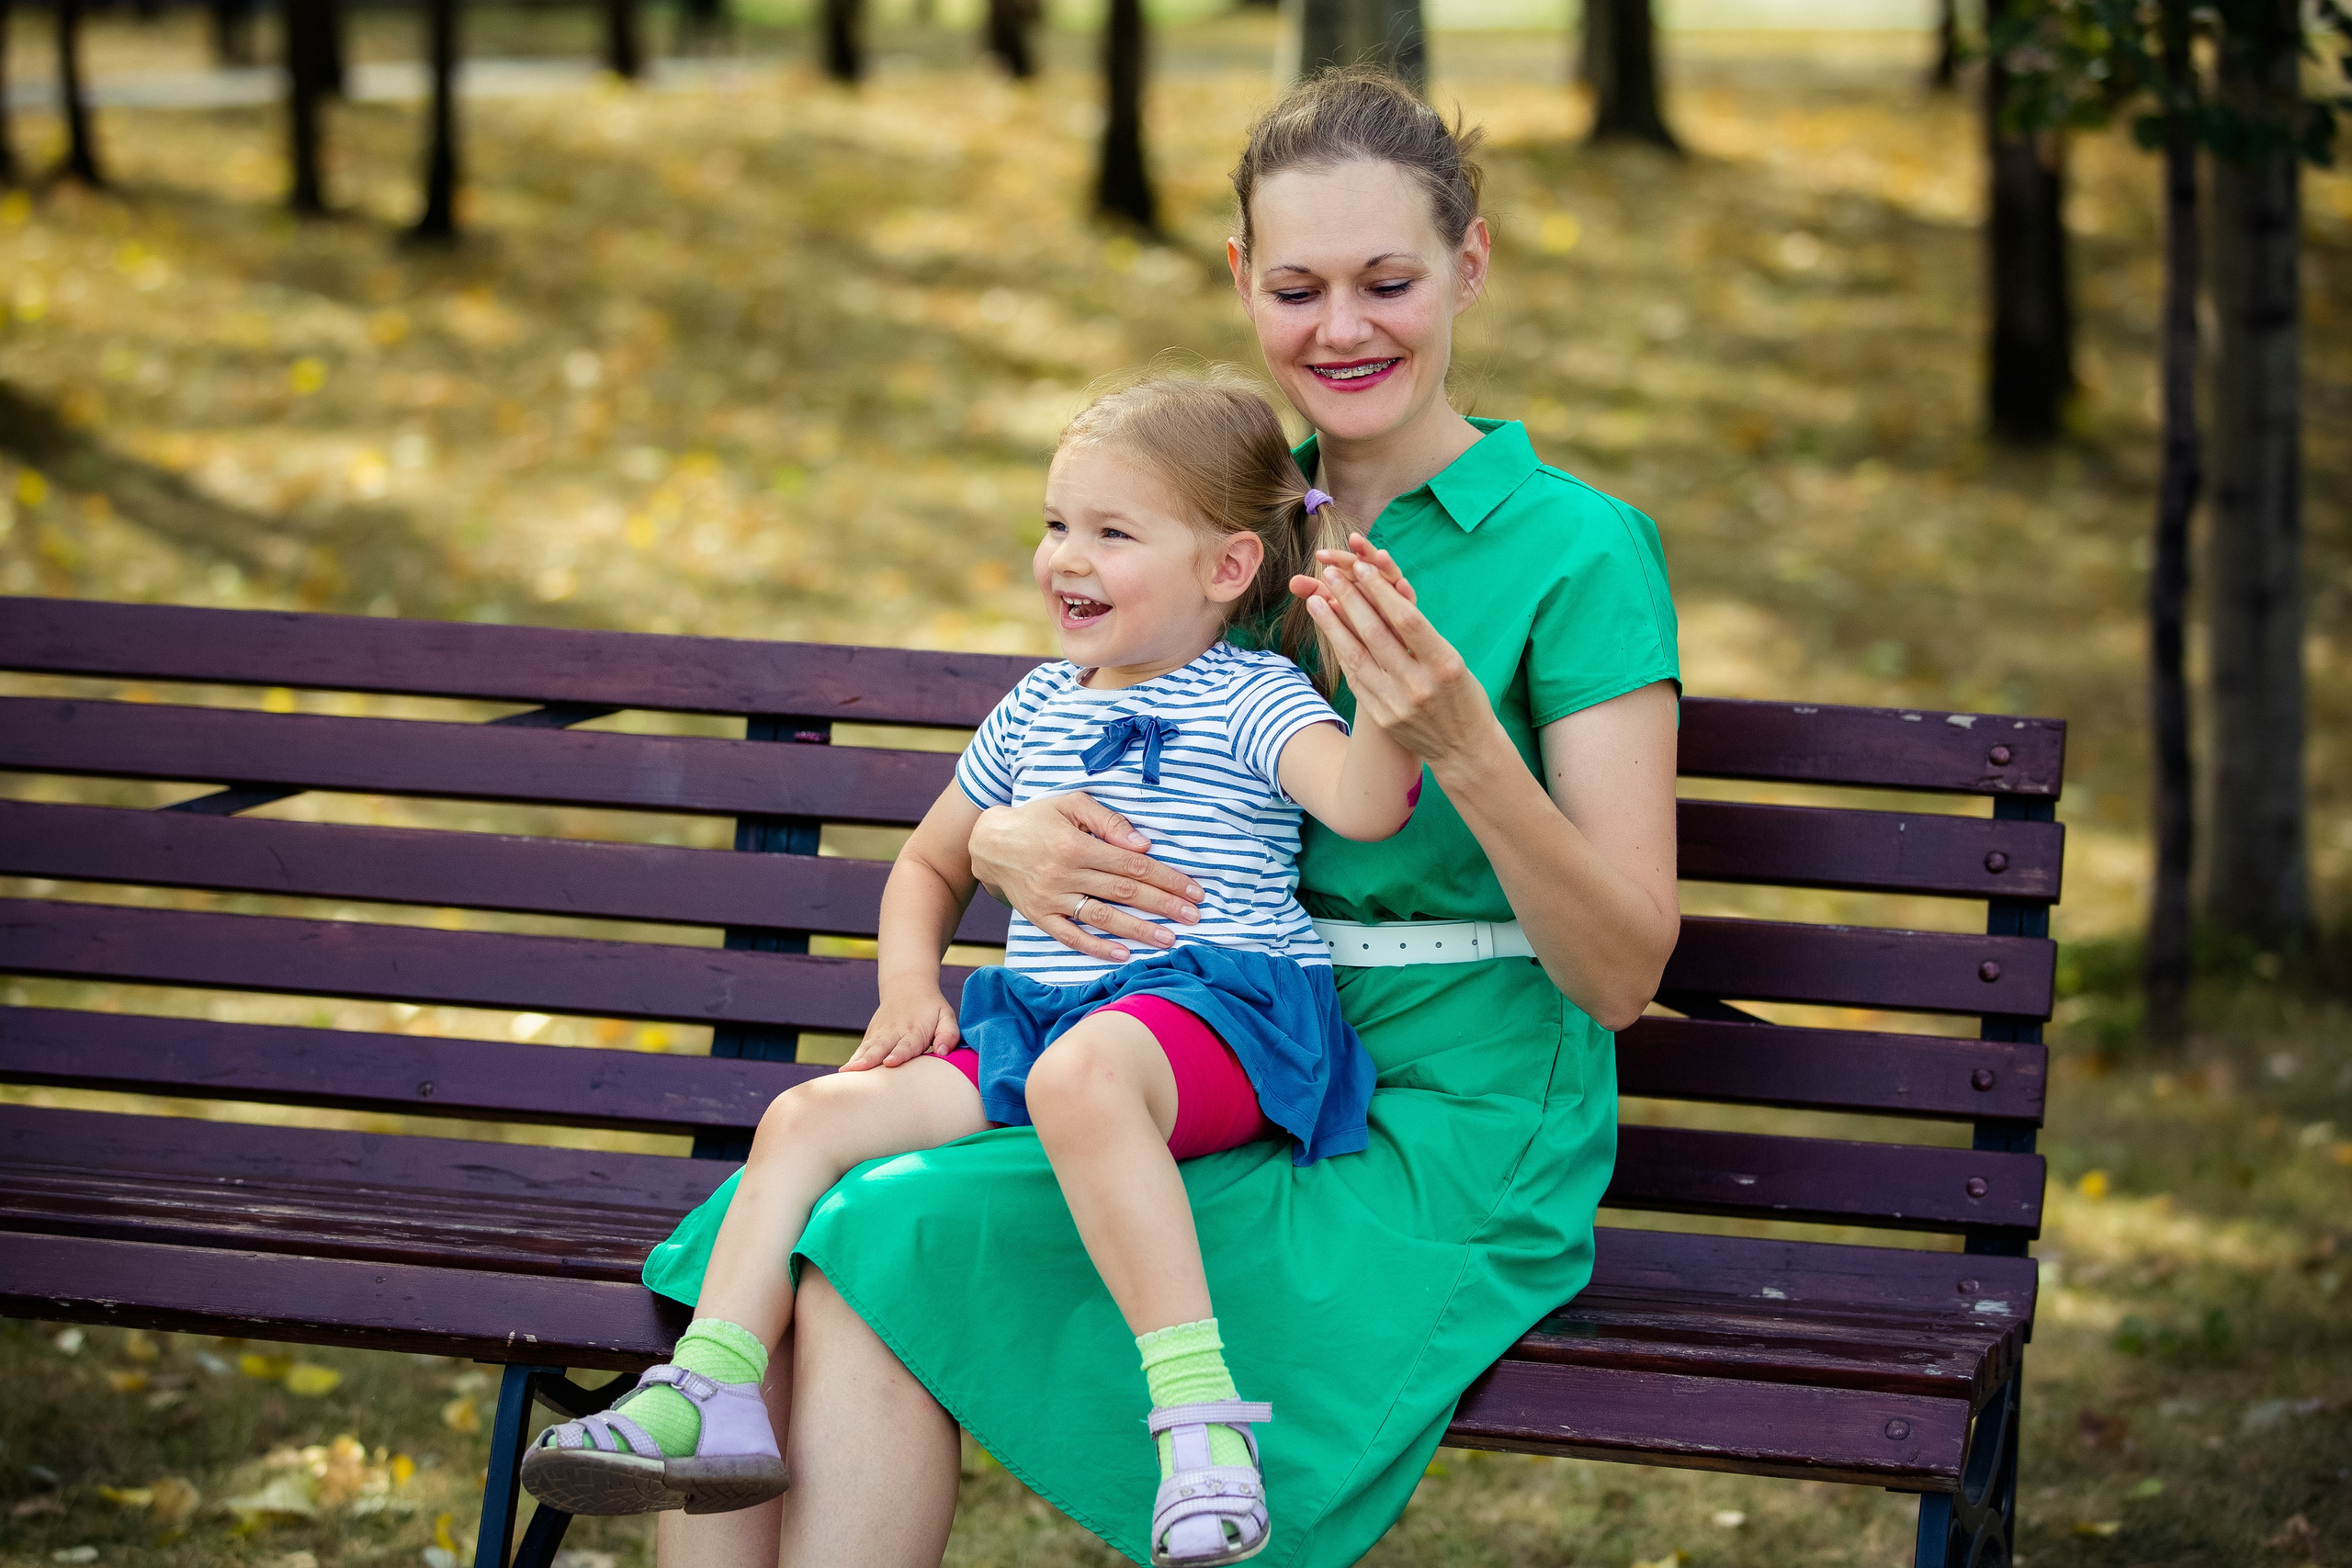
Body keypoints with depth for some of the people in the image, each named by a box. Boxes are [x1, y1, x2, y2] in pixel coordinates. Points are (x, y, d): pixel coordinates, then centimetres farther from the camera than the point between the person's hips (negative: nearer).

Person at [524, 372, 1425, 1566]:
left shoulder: (1249, 702, 1)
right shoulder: (1038, 708, 21)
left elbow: (1365, 806, -19)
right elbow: (931, 861, 34)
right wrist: (910, 985, 14)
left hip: (1218, 1006, -7)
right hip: (1038, 1012, 7)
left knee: (1080, 1074, -42)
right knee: (807, 1117, -9)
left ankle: (1200, 1413, -46)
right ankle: (711, 1399, -8)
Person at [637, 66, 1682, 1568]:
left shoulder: (1581, 550, -6)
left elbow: (1623, 975, -12)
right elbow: (982, 811, 14)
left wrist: (1462, 750, -29)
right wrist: (1016, 845, -11)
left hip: (1448, 1153, -6)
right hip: (1230, 1097, 6)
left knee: (901, 1251, -24)